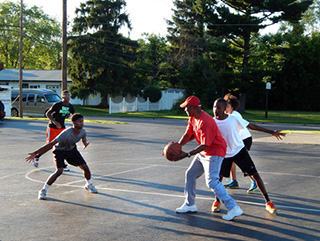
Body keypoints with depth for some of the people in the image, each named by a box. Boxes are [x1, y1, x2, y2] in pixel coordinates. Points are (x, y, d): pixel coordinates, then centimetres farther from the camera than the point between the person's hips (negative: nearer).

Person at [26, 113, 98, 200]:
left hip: (72, 149, 5)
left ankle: (89, 184, 29)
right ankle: (43, 190, -11)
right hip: (59, 150, -5)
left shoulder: (82, 132, -18)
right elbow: (51, 144, -39)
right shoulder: (67, 133, -37)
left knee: (85, 167, -2)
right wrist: (35, 153, -40)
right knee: (59, 171, -26)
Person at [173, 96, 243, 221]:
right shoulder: (193, 118, 4)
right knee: (190, 174, 15)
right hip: (203, 153, 11)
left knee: (212, 181, -19)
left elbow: (205, 145, -28)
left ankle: (233, 208, -14)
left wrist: (187, 154, -31)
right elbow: (188, 135, 7)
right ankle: (190, 205, 27)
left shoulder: (205, 122, -27)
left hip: (214, 153, -11)